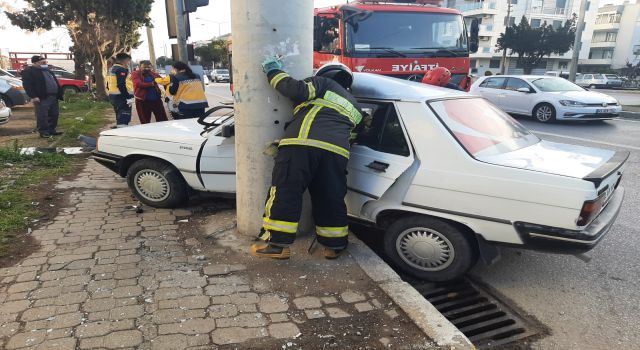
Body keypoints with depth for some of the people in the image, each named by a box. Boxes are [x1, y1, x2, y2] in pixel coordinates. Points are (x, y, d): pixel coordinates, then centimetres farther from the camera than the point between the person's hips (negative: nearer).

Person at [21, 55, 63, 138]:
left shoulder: (48, 71, 22)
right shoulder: (28, 72, -4)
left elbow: (55, 83, 26)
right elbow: (27, 85, -12)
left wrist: (59, 94, 17)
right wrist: (33, 96, -20)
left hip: (53, 97, 8)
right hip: (42, 98, -8)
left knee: (54, 114, 10)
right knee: (42, 116, -6)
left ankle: (51, 130, 20)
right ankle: (43, 132, -1)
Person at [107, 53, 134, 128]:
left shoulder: (112, 69, 19)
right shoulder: (122, 70, -13)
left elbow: (108, 85, 22)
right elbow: (121, 85, -24)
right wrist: (128, 97, -23)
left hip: (113, 96, 11)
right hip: (122, 97, -11)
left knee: (119, 117, 19)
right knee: (124, 119, -12)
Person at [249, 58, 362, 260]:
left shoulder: (323, 83, 17)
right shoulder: (352, 105, 36)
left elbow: (298, 90, -1)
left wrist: (274, 72, 12)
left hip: (303, 143, -5)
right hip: (337, 151, 6)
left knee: (285, 192, -2)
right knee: (331, 198, 13)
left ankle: (276, 243, -2)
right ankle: (335, 245, 20)